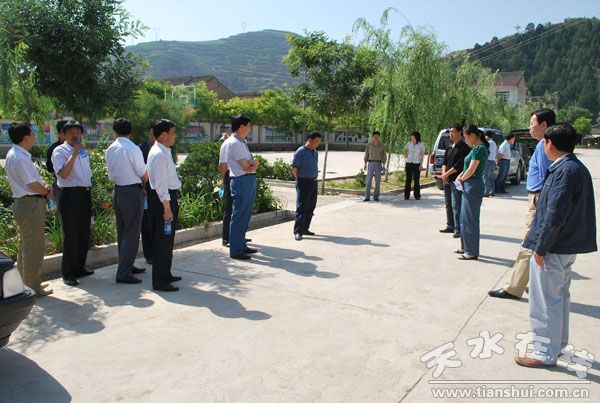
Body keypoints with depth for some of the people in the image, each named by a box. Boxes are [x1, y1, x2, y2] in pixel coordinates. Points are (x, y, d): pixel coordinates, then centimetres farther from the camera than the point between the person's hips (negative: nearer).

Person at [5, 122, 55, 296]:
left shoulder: (15, 154, 13)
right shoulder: (20, 158, -19)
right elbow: (32, 184, -19)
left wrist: (43, 186, 0)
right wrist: (48, 192, -3)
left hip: (23, 203, 11)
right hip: (30, 204, -11)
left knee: (26, 246, 19)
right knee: (34, 247, -3)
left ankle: (26, 282, 32)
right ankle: (33, 287, 5)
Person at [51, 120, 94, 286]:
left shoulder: (83, 151, 15)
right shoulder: (60, 151, -7)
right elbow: (63, 173, -22)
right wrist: (74, 153, -20)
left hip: (85, 193, 7)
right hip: (70, 194, -7)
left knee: (84, 233, 13)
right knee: (71, 235, -3)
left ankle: (79, 268, 26)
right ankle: (68, 273, 6)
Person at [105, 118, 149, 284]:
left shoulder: (110, 150, 6)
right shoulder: (133, 149, -15)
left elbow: (111, 175, 12)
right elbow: (144, 175, -9)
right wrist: (145, 185, 11)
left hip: (117, 190, 8)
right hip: (133, 192, -7)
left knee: (122, 231, 16)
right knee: (132, 233, -2)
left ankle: (126, 266, 29)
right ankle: (123, 273, -1)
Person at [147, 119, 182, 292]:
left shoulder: (164, 152, 14)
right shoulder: (159, 154, -18)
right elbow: (160, 183, -22)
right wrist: (166, 206, -23)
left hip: (169, 196, 11)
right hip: (163, 198, -11)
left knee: (167, 239, 19)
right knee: (163, 240, -4)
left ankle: (165, 274, 33)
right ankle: (159, 282, 5)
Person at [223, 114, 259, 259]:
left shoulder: (243, 142, 16)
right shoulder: (234, 143, -14)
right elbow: (247, 167, -15)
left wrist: (252, 164, -4)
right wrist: (255, 163, 4)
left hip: (250, 180, 10)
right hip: (241, 181, -10)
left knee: (245, 216, 17)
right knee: (239, 217, -4)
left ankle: (242, 245, 29)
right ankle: (235, 250, 4)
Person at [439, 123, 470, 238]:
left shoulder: (464, 147, -9)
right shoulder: (450, 148, 16)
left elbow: (459, 164, -16)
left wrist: (447, 174, -11)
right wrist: (444, 173, -3)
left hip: (457, 180, -8)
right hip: (447, 180, 8)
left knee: (456, 205, -8)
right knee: (448, 204, 13)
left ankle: (458, 229, -4)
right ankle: (450, 226, 23)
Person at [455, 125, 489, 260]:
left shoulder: (479, 148, -17)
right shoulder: (476, 148, 12)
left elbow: (471, 170, -20)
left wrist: (461, 179, -4)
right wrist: (461, 176, 3)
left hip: (473, 186, -10)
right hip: (468, 185, 10)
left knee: (471, 219, -2)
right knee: (464, 218, 18)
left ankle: (472, 252, 7)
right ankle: (465, 247, 29)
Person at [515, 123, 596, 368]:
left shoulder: (563, 171, -21)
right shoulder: (579, 168, 10)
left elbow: (555, 214, -24)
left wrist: (541, 247, -18)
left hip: (554, 248, -10)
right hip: (569, 246, 10)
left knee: (545, 301, 0)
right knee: (560, 297, 22)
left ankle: (545, 354, 11)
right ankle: (558, 343, 37)